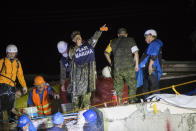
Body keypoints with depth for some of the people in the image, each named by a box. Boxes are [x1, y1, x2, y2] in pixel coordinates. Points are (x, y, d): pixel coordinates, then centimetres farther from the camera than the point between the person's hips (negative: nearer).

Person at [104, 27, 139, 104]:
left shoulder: (113, 42, 12)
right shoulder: (130, 40, 4)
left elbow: (106, 53, 13)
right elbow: (136, 52, -4)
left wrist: (110, 63, 23)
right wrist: (136, 64, 2)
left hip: (117, 68, 2)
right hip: (129, 67, -2)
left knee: (118, 86, 10)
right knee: (132, 85, 11)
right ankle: (132, 101, 9)